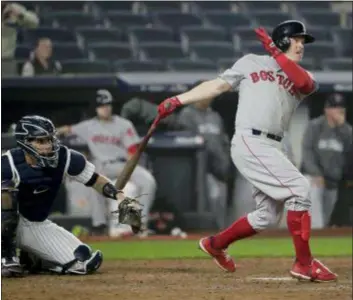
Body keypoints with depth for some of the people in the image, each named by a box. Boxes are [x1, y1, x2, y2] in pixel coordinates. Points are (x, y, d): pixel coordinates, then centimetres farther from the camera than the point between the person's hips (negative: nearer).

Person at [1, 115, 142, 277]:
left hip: (39, 226, 4)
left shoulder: (65, 158, -13)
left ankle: (32, 260, 16)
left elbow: (94, 179, -3)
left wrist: (119, 196, -17)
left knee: (84, 262, -9)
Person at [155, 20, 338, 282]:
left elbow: (305, 83, -7)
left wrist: (275, 53, -6)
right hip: (250, 141, -7)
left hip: (272, 148, 7)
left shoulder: (301, 77, 18)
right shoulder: (252, 63, 9)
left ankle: (216, 244, 30)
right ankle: (304, 263, -16)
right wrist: (178, 100, 4)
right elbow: (217, 85, 11)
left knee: (268, 215, 9)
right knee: (299, 188, -18)